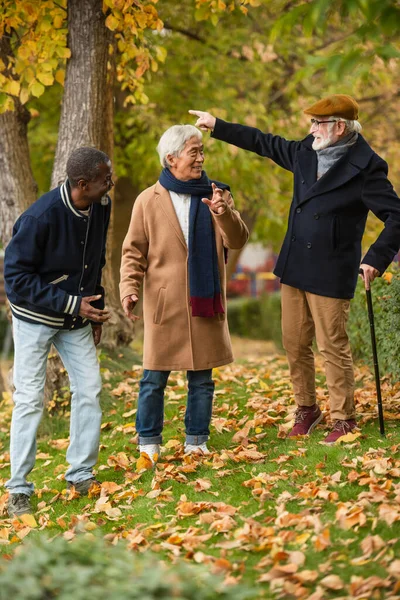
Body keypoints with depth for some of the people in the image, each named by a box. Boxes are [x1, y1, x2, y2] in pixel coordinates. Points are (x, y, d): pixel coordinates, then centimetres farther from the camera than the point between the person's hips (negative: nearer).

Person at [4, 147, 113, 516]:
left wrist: (94, 309, 9)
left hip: (77, 319, 6)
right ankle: (19, 489, 7)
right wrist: (72, 304, -24)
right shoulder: (40, 216, -26)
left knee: (89, 391, 2)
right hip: (36, 319, -5)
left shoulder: (101, 208, -6)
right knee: (30, 399, -3)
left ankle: (81, 475, 15)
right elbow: (16, 276, -21)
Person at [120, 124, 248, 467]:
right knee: (155, 377, 1)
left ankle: (197, 441, 20)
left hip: (205, 300, 2)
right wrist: (130, 289, -12)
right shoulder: (149, 200, 0)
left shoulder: (213, 195, 6)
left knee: (202, 377, 8)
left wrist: (224, 214, -21)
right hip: (164, 301, -2)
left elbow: (237, 241, -2)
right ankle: (149, 444, 13)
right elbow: (134, 252, 2)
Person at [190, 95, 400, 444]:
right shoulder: (306, 153, 7)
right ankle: (306, 409, 28)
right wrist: (217, 126, 23)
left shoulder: (365, 168, -13)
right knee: (295, 344, 12)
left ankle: (344, 420, 13)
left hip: (331, 275, -7)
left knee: (333, 347, 0)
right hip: (294, 269, 7)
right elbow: (264, 143, 20)